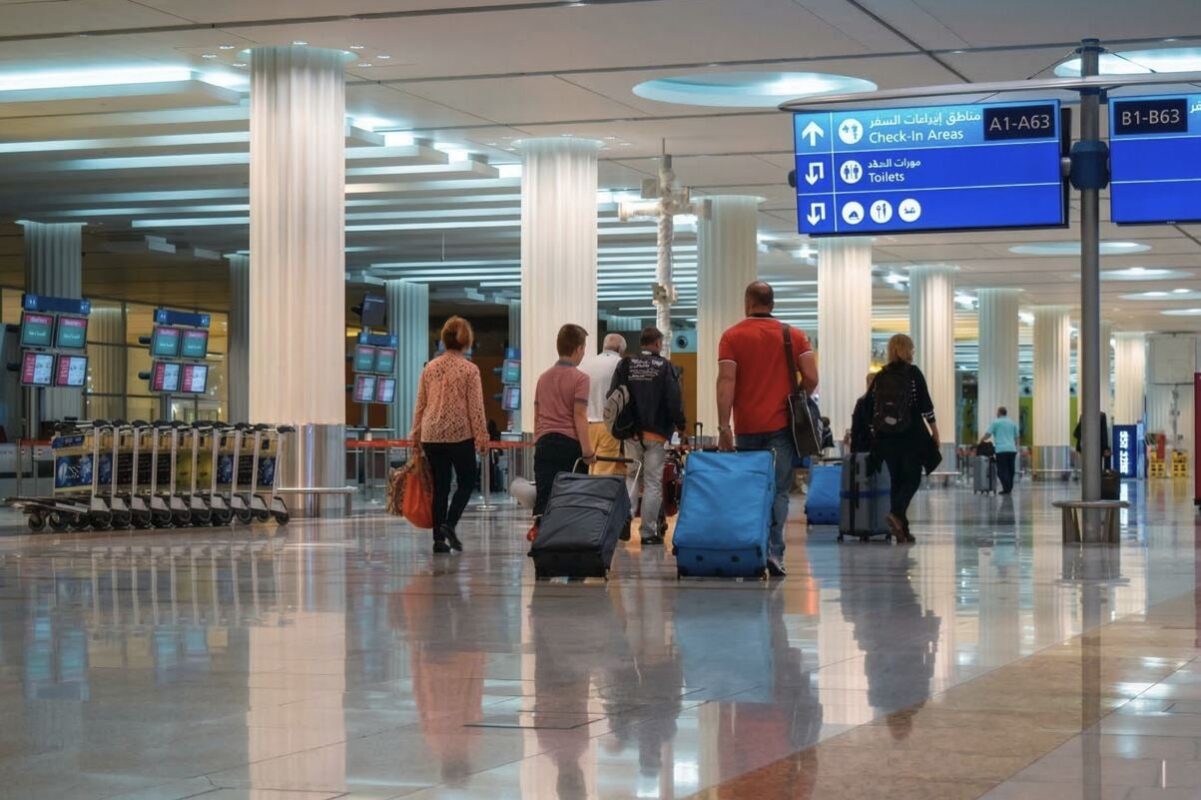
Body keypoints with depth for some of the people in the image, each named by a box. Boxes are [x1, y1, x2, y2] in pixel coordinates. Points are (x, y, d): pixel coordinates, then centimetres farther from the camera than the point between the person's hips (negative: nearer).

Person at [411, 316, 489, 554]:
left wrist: (416, 432, 16)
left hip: (432, 435, 4)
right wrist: (482, 436, -2)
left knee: (440, 486, 10)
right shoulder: (470, 369, -7)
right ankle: (450, 524, -9)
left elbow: (420, 404, 8)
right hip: (459, 434, -4)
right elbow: (476, 407, -8)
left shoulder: (430, 368, 5)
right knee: (467, 481, 12)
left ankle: (439, 539, 7)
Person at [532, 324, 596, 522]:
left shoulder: (544, 377, 15)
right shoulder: (579, 378, -4)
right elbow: (579, 415, -11)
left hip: (544, 444, 5)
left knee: (543, 498, 0)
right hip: (569, 444, -5)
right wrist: (587, 451, -11)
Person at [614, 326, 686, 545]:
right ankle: (649, 531, 2)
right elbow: (674, 398, -10)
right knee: (653, 482, 2)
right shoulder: (664, 366, -7)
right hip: (657, 433, -3)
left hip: (631, 431, 3)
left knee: (631, 478, 14)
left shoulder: (626, 365, 3)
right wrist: (680, 423, 3)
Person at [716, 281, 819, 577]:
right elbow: (811, 378, -2)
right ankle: (774, 553, -14)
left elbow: (726, 381, -7)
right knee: (778, 492, -1)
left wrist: (724, 427, -8)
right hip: (781, 426, 0)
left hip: (747, 428, 0)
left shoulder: (732, 337, 2)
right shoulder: (794, 336, 5)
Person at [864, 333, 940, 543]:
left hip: (886, 437, 4)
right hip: (911, 435, -4)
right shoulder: (913, 373, -5)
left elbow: (868, 407, 7)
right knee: (912, 478, 4)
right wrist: (934, 430, 0)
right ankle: (896, 513, -21)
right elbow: (926, 405, -8)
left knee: (897, 479, 10)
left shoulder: (880, 377, 6)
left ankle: (901, 528, 7)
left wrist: (874, 432, 15)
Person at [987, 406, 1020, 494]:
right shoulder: (1013, 423, 16)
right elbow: (1016, 437, 18)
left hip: (1001, 450, -4)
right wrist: (1016, 447, 27)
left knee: (1002, 470, -4)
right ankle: (1009, 488, 10)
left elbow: (988, 434, -1)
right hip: (1012, 449, 5)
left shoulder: (996, 422, 2)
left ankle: (1006, 488, -12)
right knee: (1010, 470, 9)